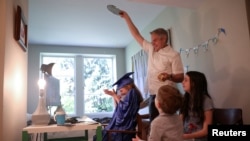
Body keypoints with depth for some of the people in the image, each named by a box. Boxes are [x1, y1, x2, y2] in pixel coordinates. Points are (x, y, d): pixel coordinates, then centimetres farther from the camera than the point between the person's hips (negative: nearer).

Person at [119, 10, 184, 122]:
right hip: (153, 96, 6)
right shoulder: (151, 49, 11)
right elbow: (137, 35, 15)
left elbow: (180, 78, -8)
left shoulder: (173, 55, -7)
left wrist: (169, 76, -29)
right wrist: (126, 17, 15)